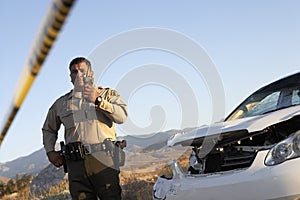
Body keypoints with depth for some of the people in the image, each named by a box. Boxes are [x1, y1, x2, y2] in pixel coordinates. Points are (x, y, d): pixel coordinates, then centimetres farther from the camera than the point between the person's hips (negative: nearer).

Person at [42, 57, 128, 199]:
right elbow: (48, 129, 33)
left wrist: (97, 101, -12)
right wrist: (50, 151, 18)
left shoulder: (107, 94, 12)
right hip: (76, 164, 3)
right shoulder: (61, 103, 20)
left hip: (104, 160, -2)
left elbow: (122, 116, -5)